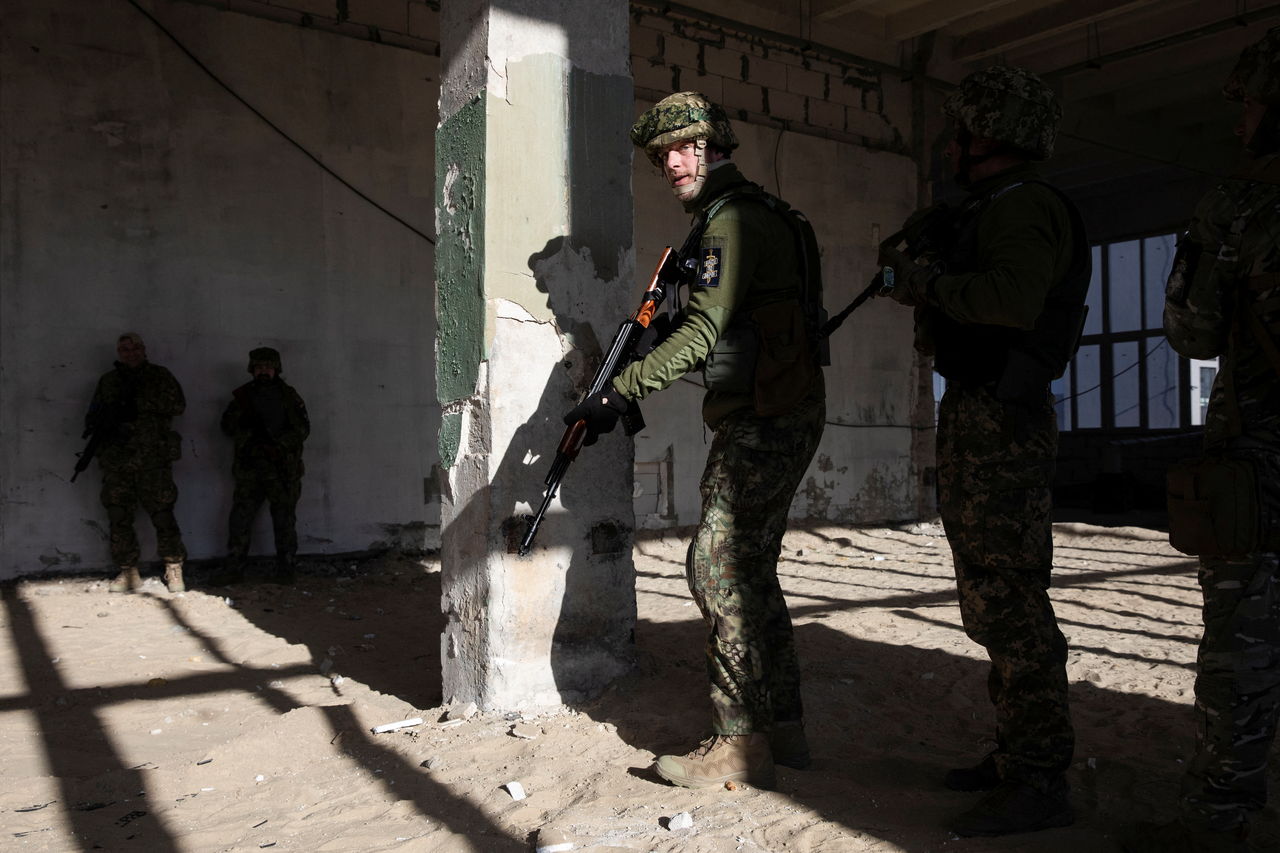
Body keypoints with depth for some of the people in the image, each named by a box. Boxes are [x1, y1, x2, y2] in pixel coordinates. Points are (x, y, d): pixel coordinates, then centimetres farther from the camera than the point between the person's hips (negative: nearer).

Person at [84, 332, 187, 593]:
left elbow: (178, 404, -5)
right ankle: (128, 572, 12)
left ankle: (174, 569, 2)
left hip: (154, 458, -4)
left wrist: (139, 402, -14)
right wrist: (96, 423, -4)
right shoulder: (108, 381, 18)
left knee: (162, 514, -7)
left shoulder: (159, 376, 8)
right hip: (117, 461, 4)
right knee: (119, 518, 3)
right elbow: (94, 414, 20)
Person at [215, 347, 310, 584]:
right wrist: (251, 438, -10)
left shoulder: (289, 396, 6)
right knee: (239, 518, -1)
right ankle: (234, 568, 8)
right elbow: (229, 424, 6)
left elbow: (303, 427, 2)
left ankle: (285, 569, 12)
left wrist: (279, 445, -11)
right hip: (250, 467, 1)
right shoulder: (242, 396, 10)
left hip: (284, 468, -1)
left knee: (285, 520, 4)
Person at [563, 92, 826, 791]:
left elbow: (705, 330, -21)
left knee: (717, 567, -9)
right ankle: (783, 726, 20)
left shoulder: (733, 216, -12)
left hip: (764, 423, -11)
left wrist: (619, 393, -22)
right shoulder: (759, 214, 21)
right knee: (751, 569, 13)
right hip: (785, 418, 11)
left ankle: (739, 745, -3)